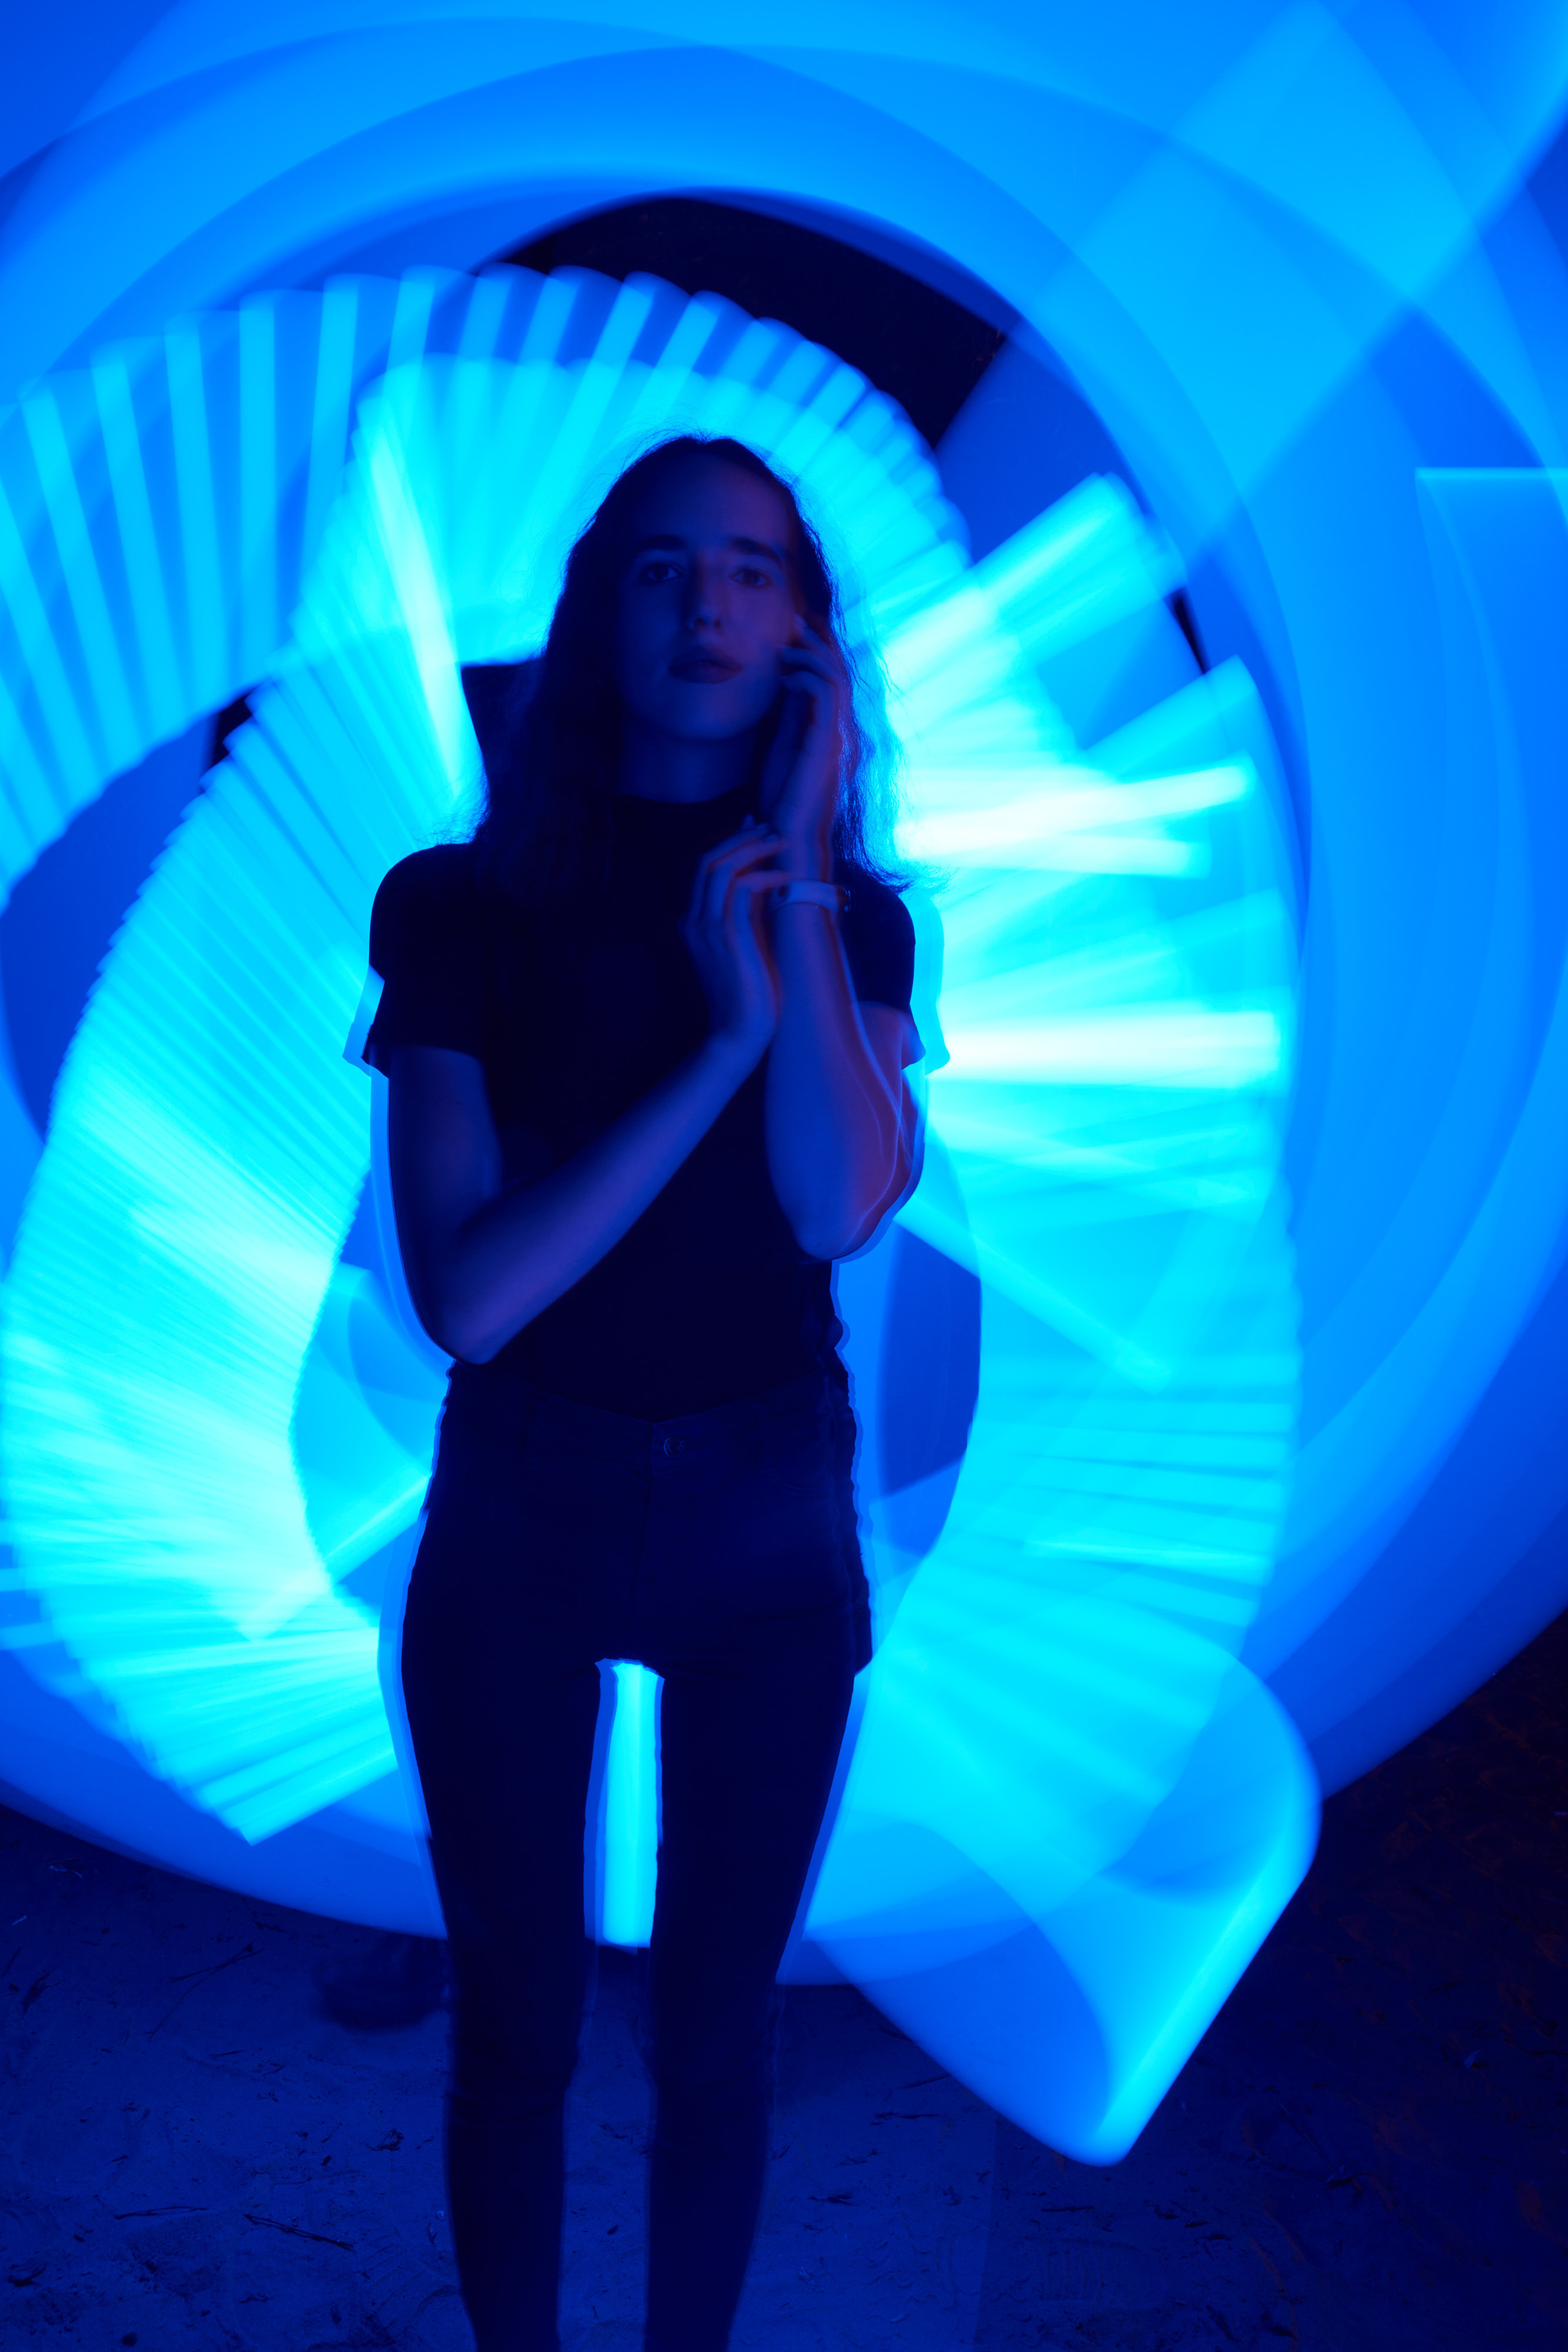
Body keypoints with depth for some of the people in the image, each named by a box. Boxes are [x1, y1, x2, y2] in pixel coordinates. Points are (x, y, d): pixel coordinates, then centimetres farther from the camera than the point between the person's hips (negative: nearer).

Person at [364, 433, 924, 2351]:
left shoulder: (853, 919, 0)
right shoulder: (457, 906, -6)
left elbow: (842, 1207, -20)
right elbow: (463, 1294, -18)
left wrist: (797, 882, -17)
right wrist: (721, 1039, -20)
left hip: (764, 1509, 1)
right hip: (520, 1509, -1)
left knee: (713, 2030, 15)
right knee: (514, 2028, 13)